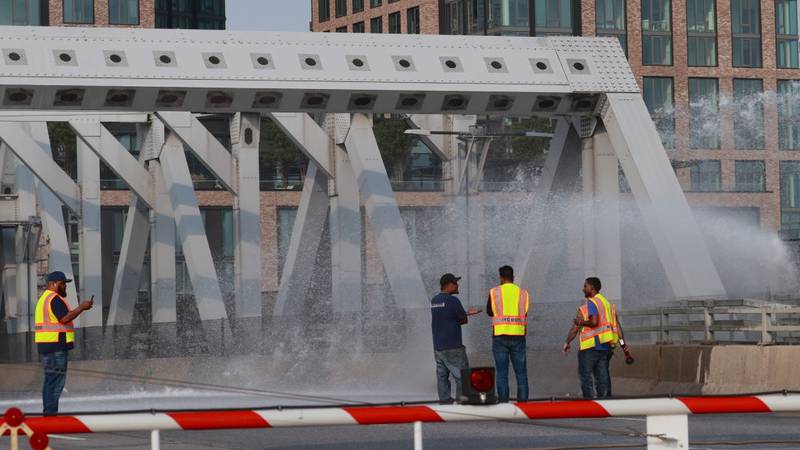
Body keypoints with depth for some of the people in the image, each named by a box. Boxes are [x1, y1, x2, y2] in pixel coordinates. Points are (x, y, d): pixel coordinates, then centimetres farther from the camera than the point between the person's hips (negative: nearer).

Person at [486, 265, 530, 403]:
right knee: (521, 372, 5)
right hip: (518, 336, 1)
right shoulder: (523, 293, 6)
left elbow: (489, 312, 11)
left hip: (500, 335, -1)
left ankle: (503, 401, -4)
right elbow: (525, 314, 9)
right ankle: (523, 400, 0)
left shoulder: (494, 292, 0)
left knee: (502, 372, 1)